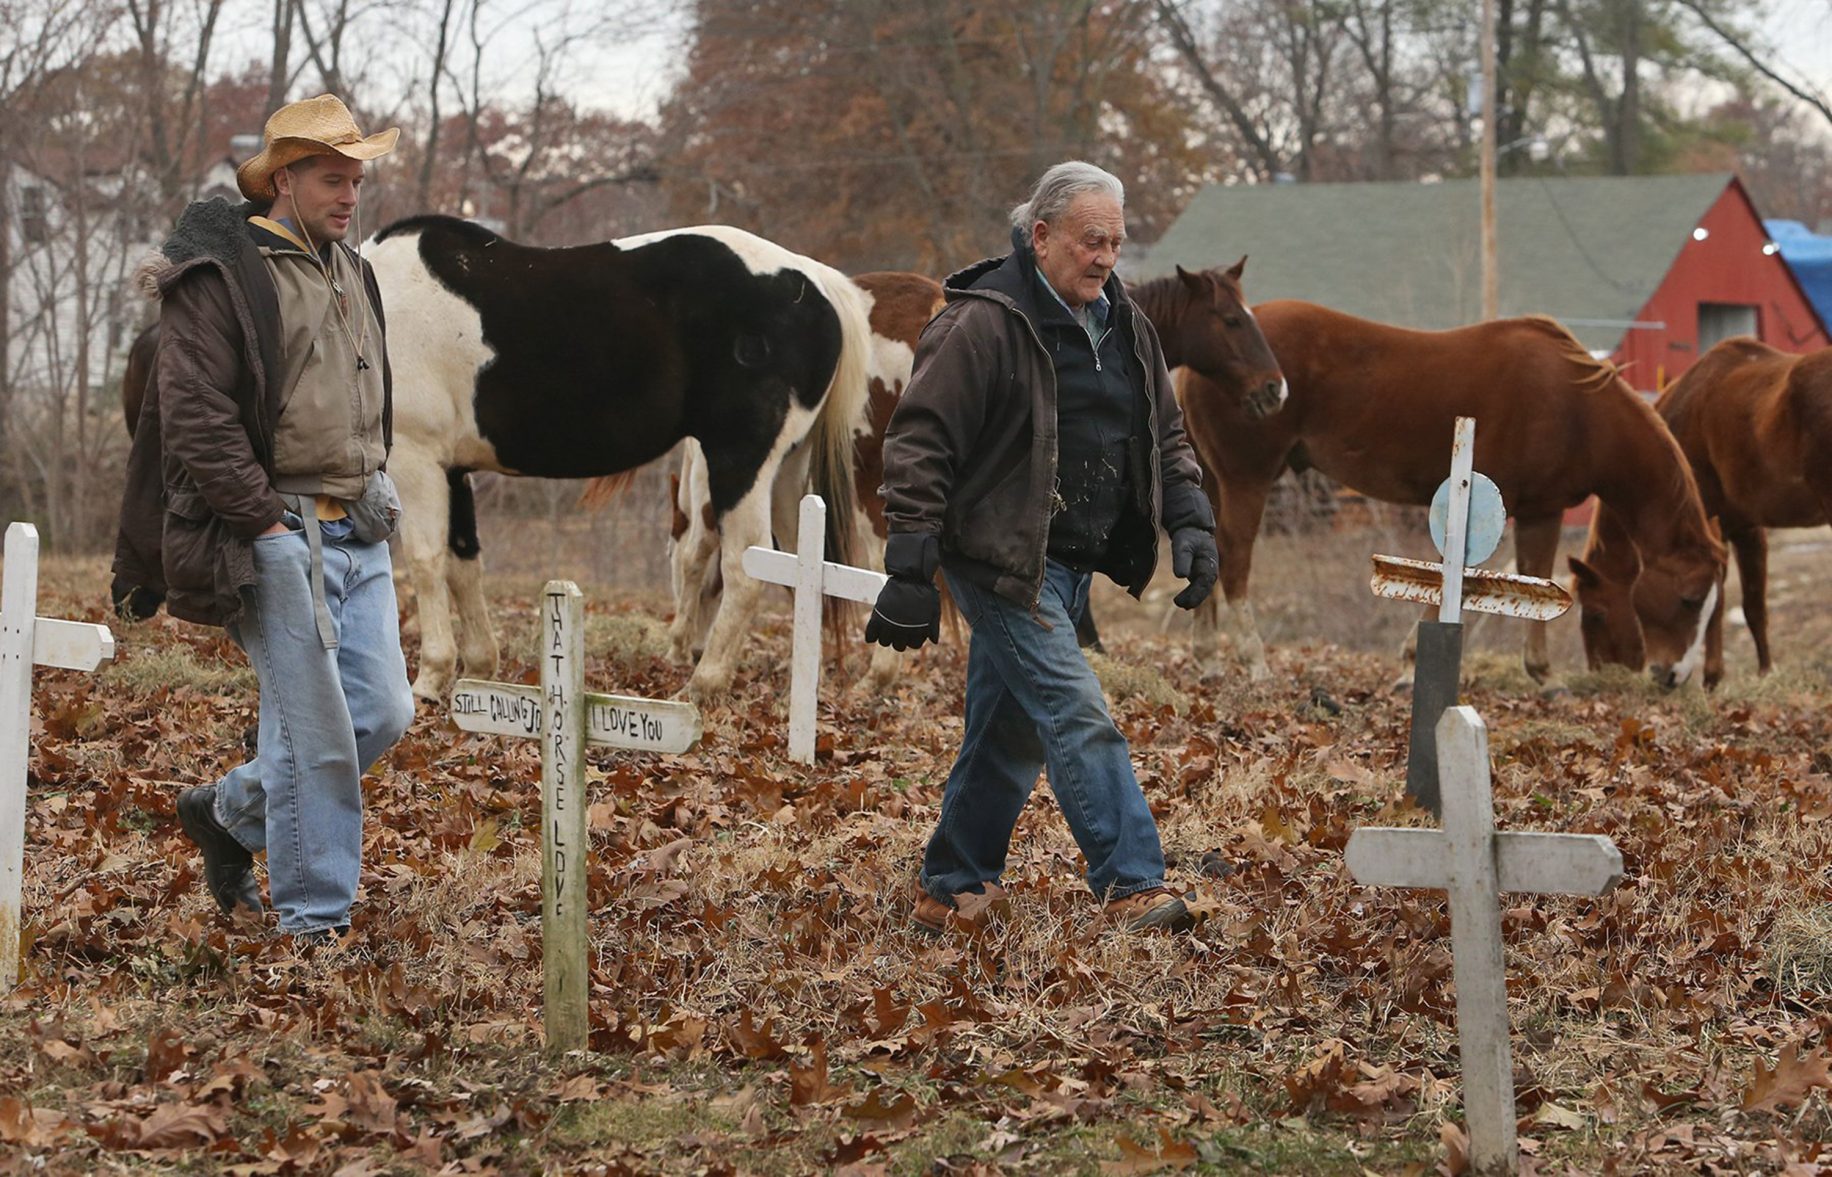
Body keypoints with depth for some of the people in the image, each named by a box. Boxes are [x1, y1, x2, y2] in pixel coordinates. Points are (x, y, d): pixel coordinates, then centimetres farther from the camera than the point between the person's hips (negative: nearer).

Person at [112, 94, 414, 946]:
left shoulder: (350, 274, 17)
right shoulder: (220, 279, -10)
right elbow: (196, 421, -16)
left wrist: (370, 502, 16)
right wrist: (267, 523, -18)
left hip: (359, 535, 8)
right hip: (276, 537, -8)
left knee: (382, 711, 5)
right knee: (314, 732, -8)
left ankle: (229, 812, 25)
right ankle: (314, 917, 2)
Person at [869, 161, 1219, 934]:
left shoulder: (1124, 329, 11)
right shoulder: (982, 325, -14)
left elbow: (1165, 436, 22)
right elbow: (918, 443, -15)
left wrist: (1190, 521, 6)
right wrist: (910, 571, -19)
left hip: (1068, 564, 8)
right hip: (1002, 559, -8)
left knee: (1010, 731, 14)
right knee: (1075, 715, -16)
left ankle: (950, 891, 25)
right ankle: (1132, 888, -18)